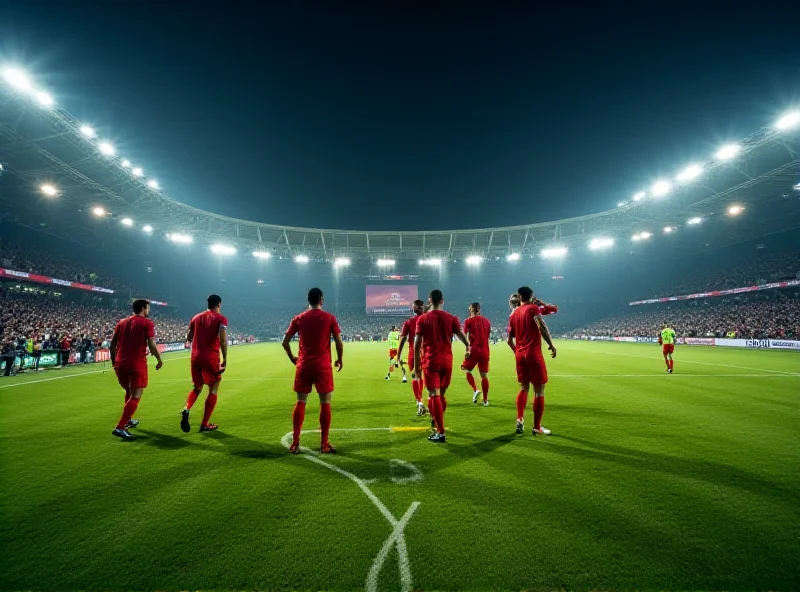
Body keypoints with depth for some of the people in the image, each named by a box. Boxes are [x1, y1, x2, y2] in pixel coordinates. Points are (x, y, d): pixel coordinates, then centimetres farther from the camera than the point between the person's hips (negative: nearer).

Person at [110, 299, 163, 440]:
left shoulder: (122, 322, 14)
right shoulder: (147, 323, -5)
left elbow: (113, 344, 14)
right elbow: (152, 345, -13)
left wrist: (114, 361, 22)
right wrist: (159, 360, 0)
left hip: (120, 364, 7)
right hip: (137, 365, -7)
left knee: (129, 392, 25)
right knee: (136, 396, -1)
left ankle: (128, 420, 36)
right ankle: (120, 427, -10)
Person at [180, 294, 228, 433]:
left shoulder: (196, 317, 12)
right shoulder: (221, 319, -5)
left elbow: (188, 338, 17)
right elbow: (223, 340, -17)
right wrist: (225, 359, -12)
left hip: (195, 357, 5)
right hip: (211, 358, -5)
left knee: (197, 388, 22)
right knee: (213, 390, 7)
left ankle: (186, 409, -5)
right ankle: (205, 424, 8)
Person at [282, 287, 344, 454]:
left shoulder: (299, 318, 5)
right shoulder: (329, 318, -2)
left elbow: (285, 342, 3)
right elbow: (339, 343, -6)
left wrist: (292, 358, 17)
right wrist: (339, 360, 9)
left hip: (303, 365, 3)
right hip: (323, 366, -2)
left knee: (300, 402, 10)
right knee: (325, 402, 5)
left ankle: (295, 443, 11)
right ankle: (324, 444, 9)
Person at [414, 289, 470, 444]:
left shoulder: (422, 319, -2)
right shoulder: (451, 318, 3)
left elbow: (417, 345, -6)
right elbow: (462, 336, -3)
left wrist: (417, 364, 0)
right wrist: (468, 347, 17)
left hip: (431, 361, -3)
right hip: (447, 360, 4)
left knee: (434, 395, -2)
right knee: (441, 394, 18)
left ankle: (441, 433, -5)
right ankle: (439, 426, 33)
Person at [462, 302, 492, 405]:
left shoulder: (469, 320, -2)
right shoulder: (486, 321, 11)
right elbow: (488, 336, 16)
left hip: (474, 350, -4)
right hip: (485, 351, 4)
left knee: (467, 370, 14)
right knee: (484, 375, 7)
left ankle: (475, 390, -4)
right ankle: (485, 400, 10)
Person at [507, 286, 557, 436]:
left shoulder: (513, 314, 13)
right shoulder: (533, 308, -3)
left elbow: (510, 340, 15)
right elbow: (541, 326, -20)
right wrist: (551, 345, -15)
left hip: (520, 354, 6)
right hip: (533, 353, -6)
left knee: (524, 388, 17)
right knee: (539, 390, 2)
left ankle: (520, 420, 6)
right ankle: (537, 427, 5)